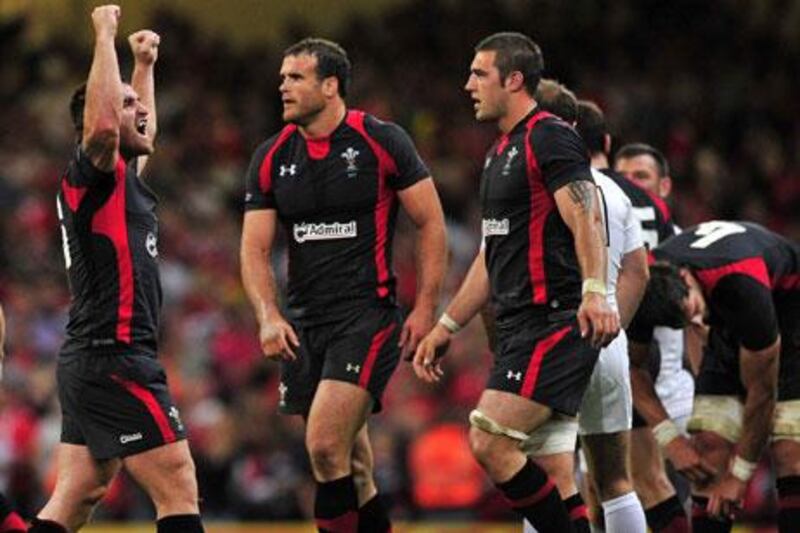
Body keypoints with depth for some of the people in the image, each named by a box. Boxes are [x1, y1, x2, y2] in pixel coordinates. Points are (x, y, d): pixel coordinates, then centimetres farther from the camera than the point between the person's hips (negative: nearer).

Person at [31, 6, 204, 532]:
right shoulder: (91, 175, -9)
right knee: (179, 490, -9)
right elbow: (101, 123, -30)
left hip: (89, 363, 10)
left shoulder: (123, 178, 18)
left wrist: (144, 66, 36)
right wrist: (105, 36, -23)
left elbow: (144, 133, 41)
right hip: (115, 359, -10)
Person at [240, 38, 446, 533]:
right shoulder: (271, 158, 7)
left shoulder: (382, 141, -6)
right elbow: (255, 249, 7)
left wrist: (426, 309, -6)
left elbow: (432, 222, -1)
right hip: (304, 323, 6)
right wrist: (269, 317, -10)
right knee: (350, 463, 11)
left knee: (326, 445, -18)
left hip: (369, 314, -6)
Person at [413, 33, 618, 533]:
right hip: (519, 325, 10)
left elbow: (587, 219, -23)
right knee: (549, 473, 8)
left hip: (555, 321, -10)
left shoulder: (551, 138, -9)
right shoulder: (502, 152, 21)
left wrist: (594, 293, -39)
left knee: (490, 444, -17)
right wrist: (445, 327, 28)